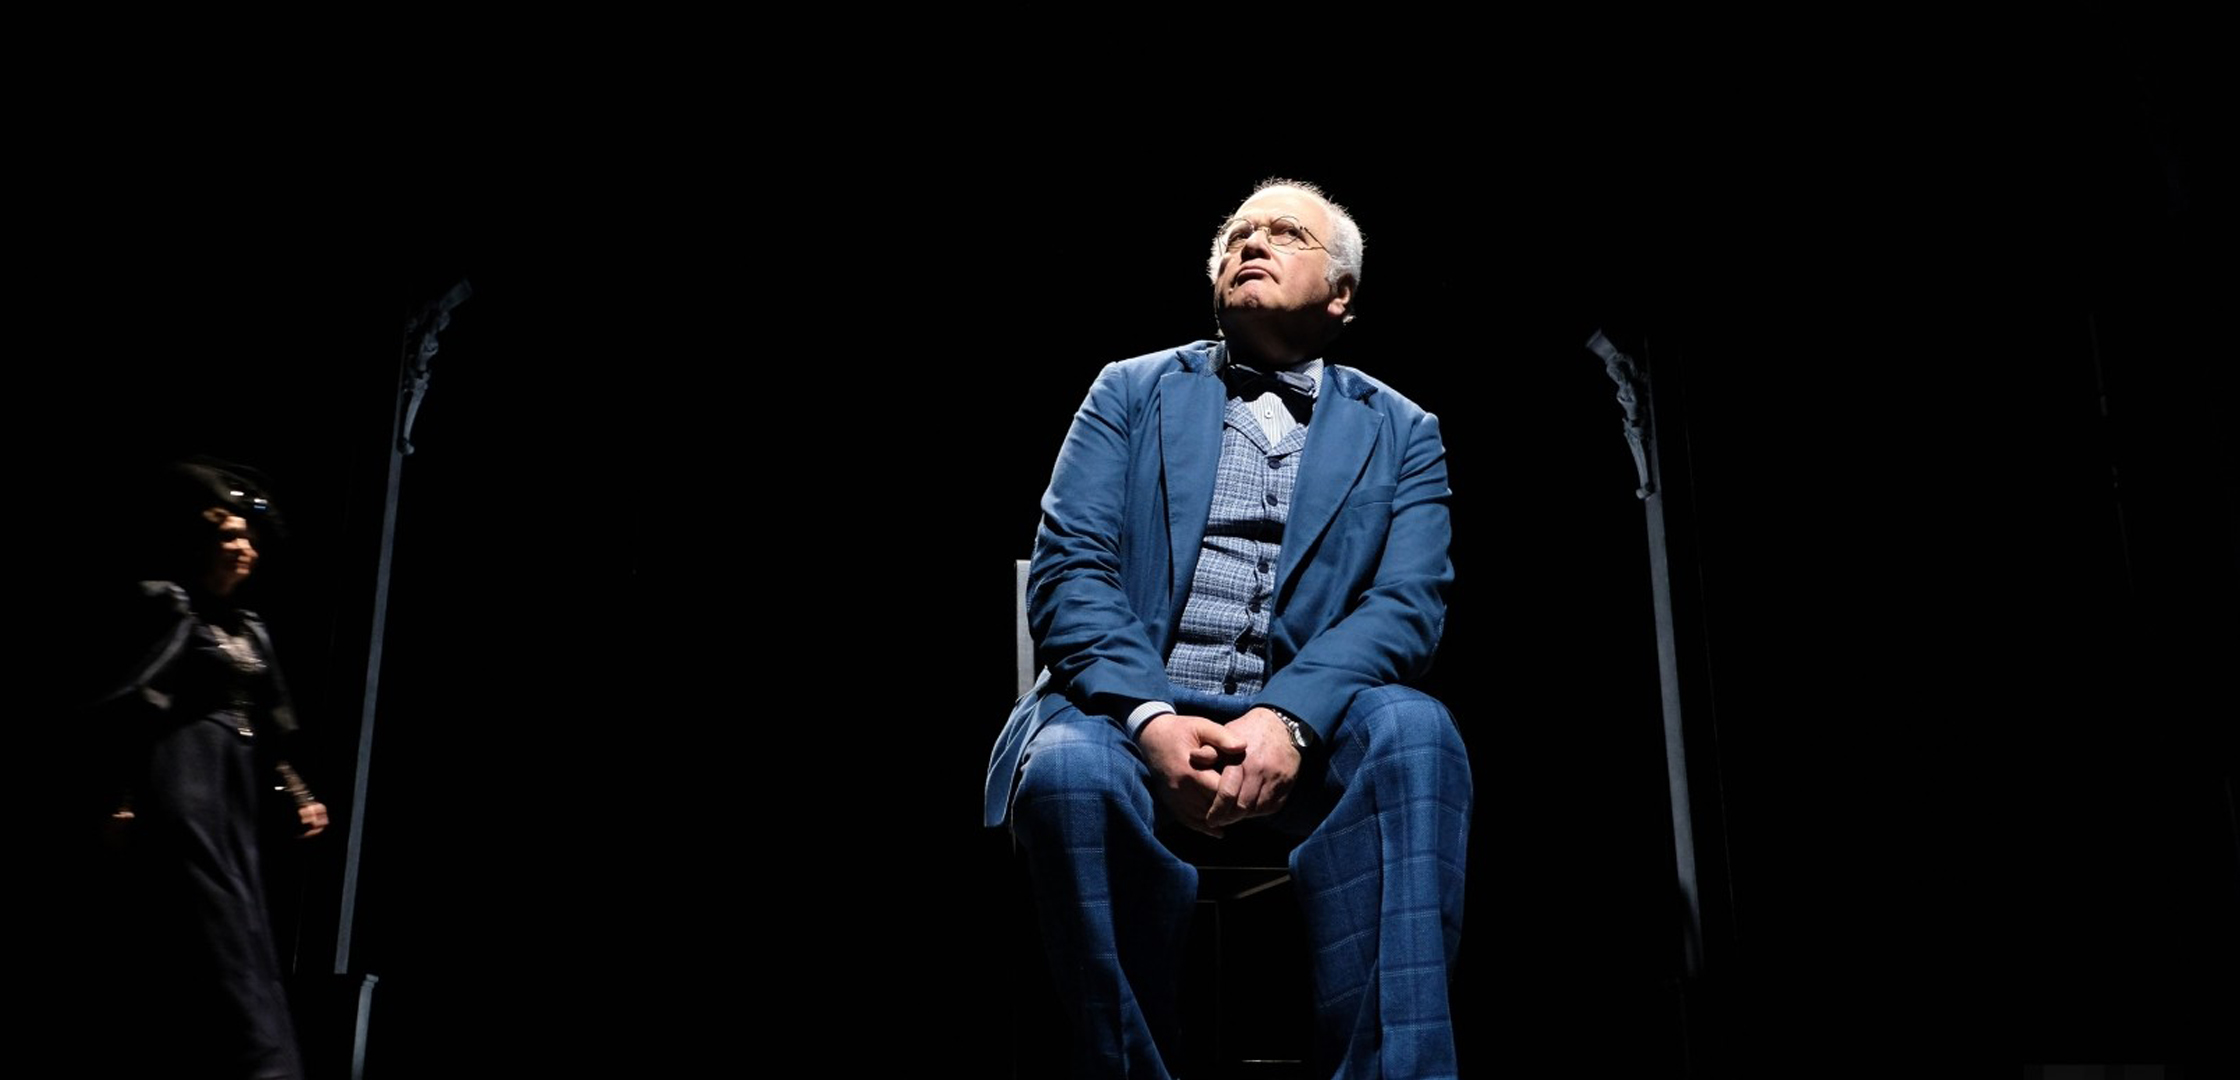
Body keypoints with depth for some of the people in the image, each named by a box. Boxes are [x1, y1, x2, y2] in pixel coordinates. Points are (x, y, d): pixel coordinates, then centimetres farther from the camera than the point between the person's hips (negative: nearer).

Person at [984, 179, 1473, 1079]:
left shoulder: (1401, 432, 14)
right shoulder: (1130, 392, 13)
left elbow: (1408, 601, -1)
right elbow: (1067, 572, 1)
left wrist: (1288, 719, -21)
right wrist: (1154, 720, -18)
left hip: (1307, 729, 1)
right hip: (1129, 712, 0)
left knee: (1413, 731, -31)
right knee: (1067, 769, -33)